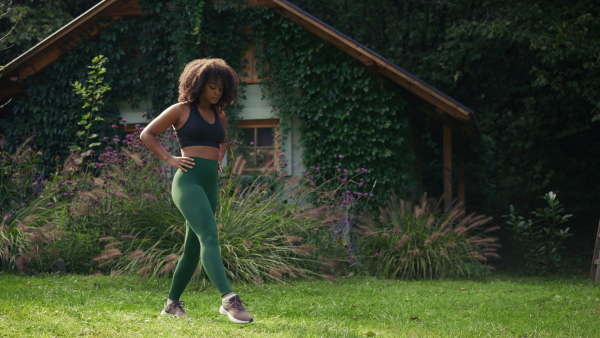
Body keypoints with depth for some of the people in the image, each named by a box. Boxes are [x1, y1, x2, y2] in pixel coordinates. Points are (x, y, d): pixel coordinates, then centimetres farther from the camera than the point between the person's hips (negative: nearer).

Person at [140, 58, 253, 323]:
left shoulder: (219, 116, 18)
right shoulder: (181, 110, 1)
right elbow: (147, 135, 5)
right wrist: (170, 159, -5)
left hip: (211, 186, 7)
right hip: (188, 181, -7)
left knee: (193, 247, 10)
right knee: (209, 236, -24)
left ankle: (172, 303, 22)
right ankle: (229, 300, -38)